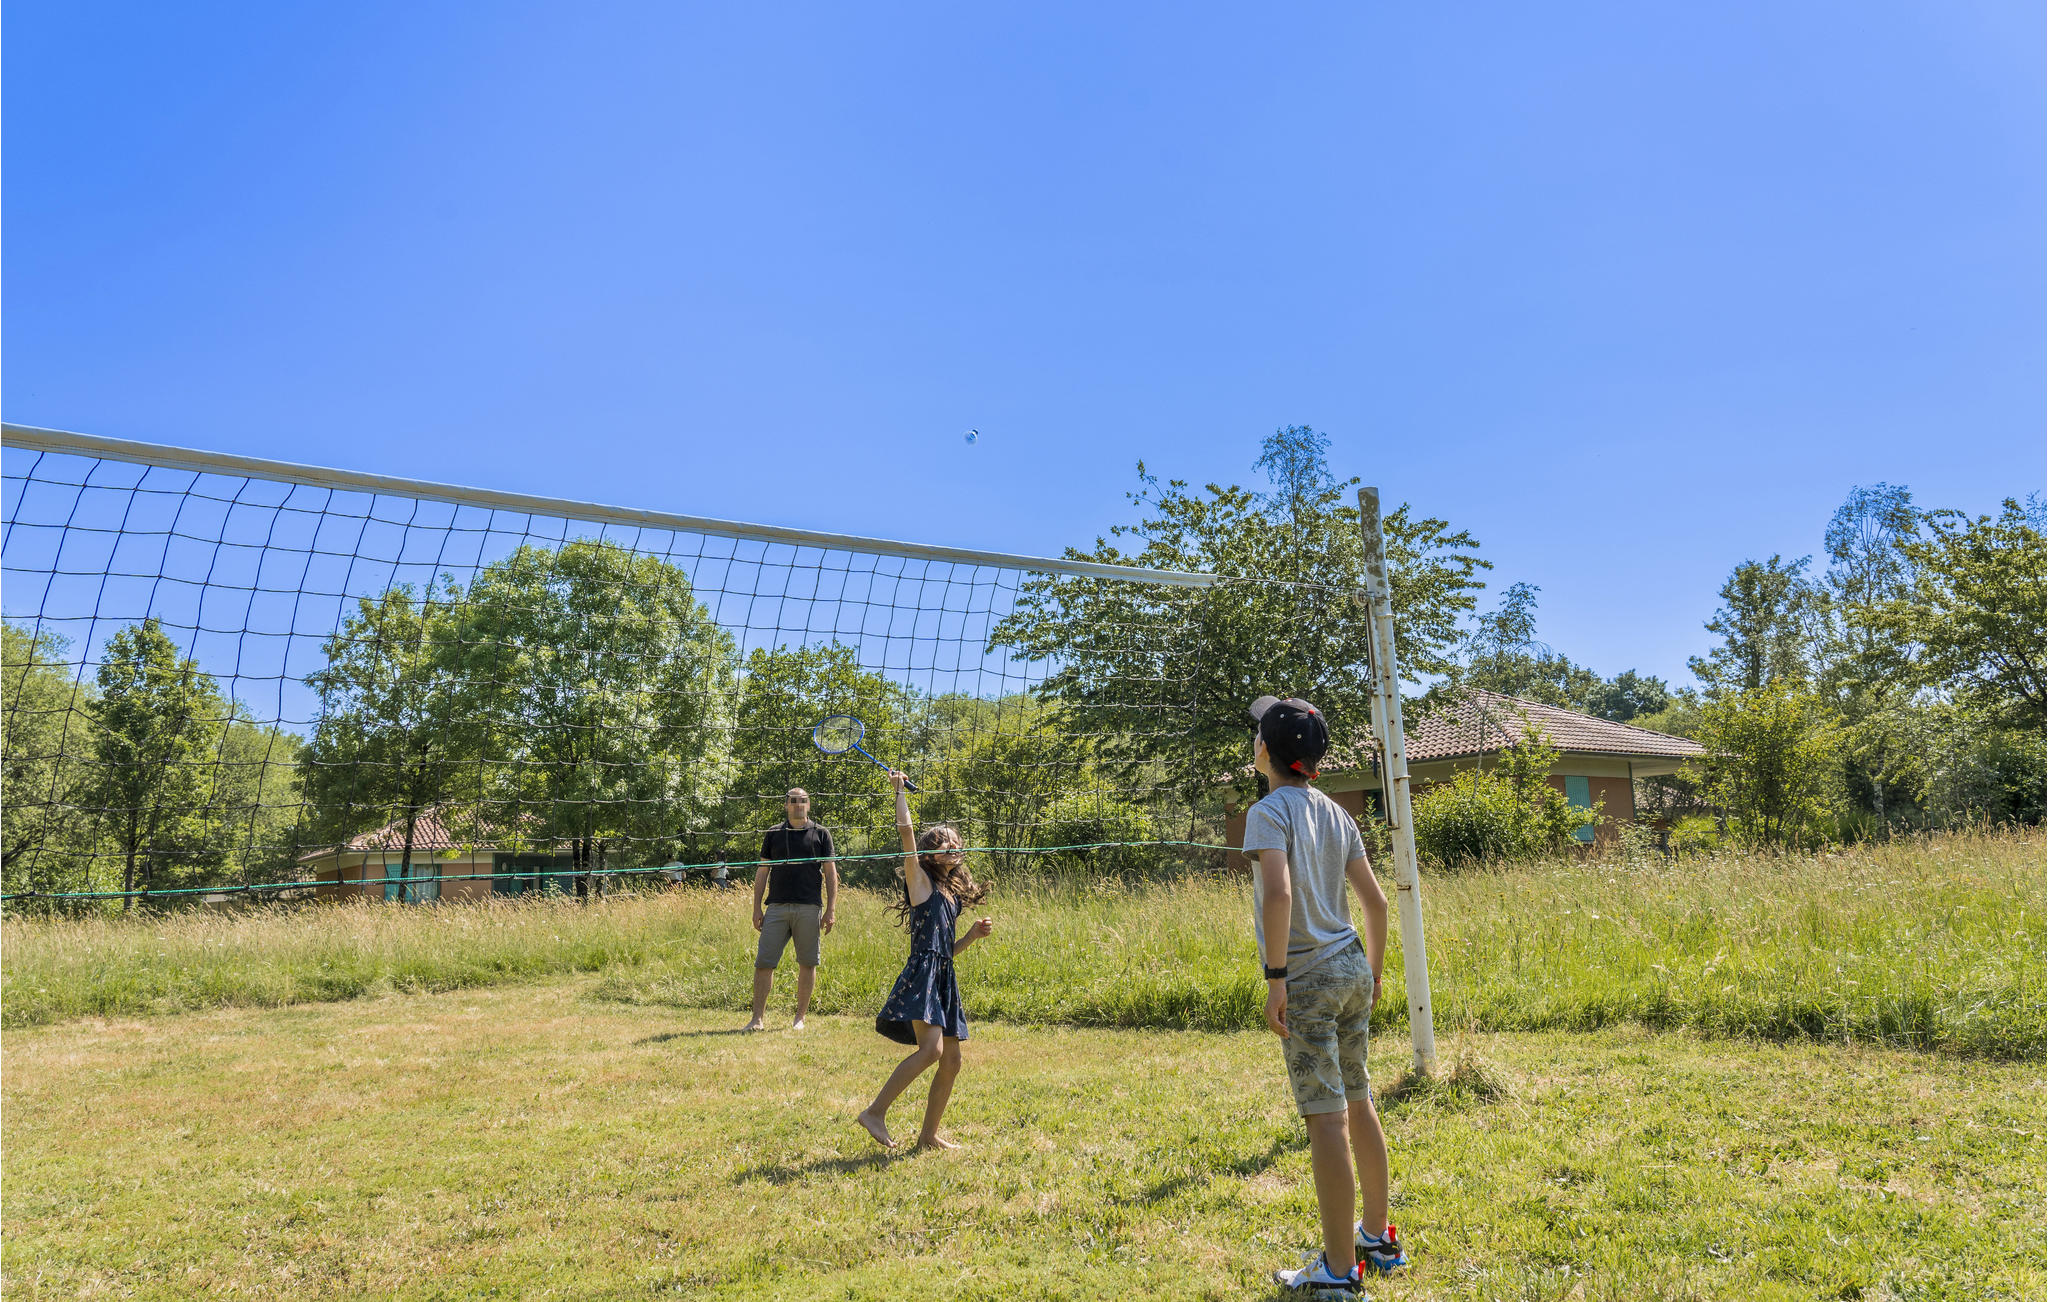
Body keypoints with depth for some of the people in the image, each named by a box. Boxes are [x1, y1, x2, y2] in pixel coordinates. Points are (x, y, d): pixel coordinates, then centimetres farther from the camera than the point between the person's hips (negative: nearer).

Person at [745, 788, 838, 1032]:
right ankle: (758, 1017, 3)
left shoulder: (820, 834, 8)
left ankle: (800, 1017, 13)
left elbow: (831, 874, 7)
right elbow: (762, 871, 14)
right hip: (777, 907, 1)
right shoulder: (774, 834, 12)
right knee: (763, 962, -4)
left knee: (807, 963, 2)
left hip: (809, 908, -1)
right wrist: (757, 907, 7)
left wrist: (830, 910, -1)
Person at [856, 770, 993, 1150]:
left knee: (951, 1061, 7)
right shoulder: (921, 881, 2)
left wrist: (973, 934, 10)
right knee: (931, 1048, -24)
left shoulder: (952, 893, 21)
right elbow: (906, 831, -10)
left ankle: (929, 1134, 18)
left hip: (944, 977, 8)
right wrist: (899, 790, -2)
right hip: (922, 973, -8)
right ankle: (875, 1112, -17)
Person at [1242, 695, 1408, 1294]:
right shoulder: (1337, 814, 10)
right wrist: (1373, 972, 22)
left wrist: (1276, 976, -22)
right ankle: (1378, 1238, 31)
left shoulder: (1269, 811, -12)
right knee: (1358, 1104, 18)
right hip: (1353, 969, 8)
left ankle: (1340, 1270, 5)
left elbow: (1279, 892, -26)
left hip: (1308, 978, -8)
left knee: (1327, 1118, -3)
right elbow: (1375, 900, 12)